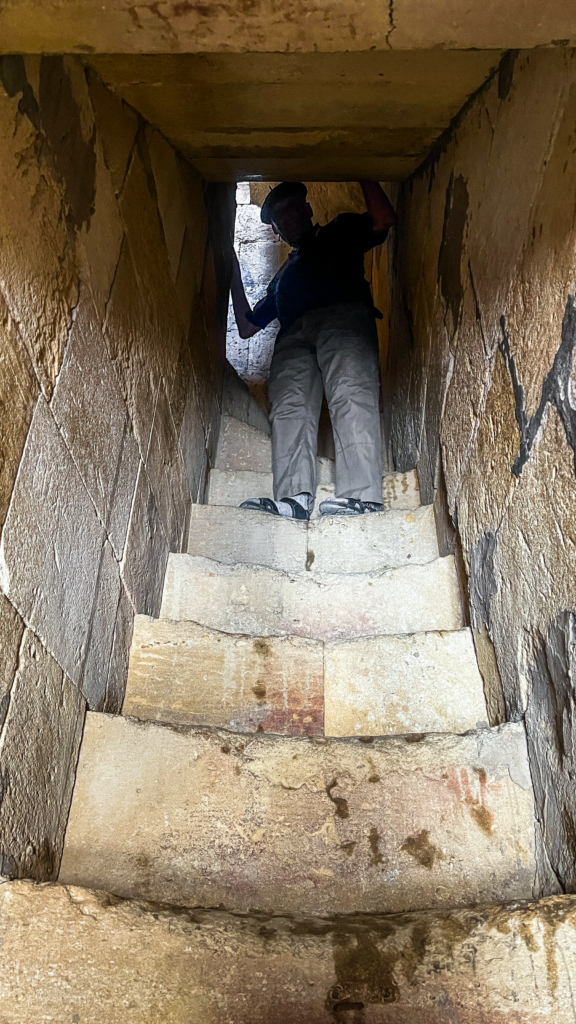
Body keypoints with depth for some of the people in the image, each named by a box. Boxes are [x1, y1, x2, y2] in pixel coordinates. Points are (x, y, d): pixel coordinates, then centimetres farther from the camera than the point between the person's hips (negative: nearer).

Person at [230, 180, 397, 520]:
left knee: (351, 393, -29)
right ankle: (294, 496, -42)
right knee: (290, 406, -24)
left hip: (344, 317, -4)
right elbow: (247, 326, 41)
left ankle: (361, 493, -44)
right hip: (293, 335, 4)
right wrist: (235, 272, 43)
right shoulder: (282, 278, 43)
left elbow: (385, 220, 12)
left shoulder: (340, 233, 32)